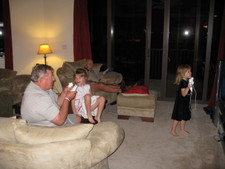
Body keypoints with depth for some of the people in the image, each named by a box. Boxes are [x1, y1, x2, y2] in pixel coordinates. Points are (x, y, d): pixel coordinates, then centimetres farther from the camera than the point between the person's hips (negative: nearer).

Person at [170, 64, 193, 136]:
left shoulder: (187, 81, 7)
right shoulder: (182, 82, -23)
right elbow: (183, 94, -31)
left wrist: (191, 85, 13)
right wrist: (188, 87, -41)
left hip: (186, 103, 9)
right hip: (181, 103, -9)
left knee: (184, 117, 20)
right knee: (178, 117, 1)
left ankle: (182, 129, 36)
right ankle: (173, 130, 14)